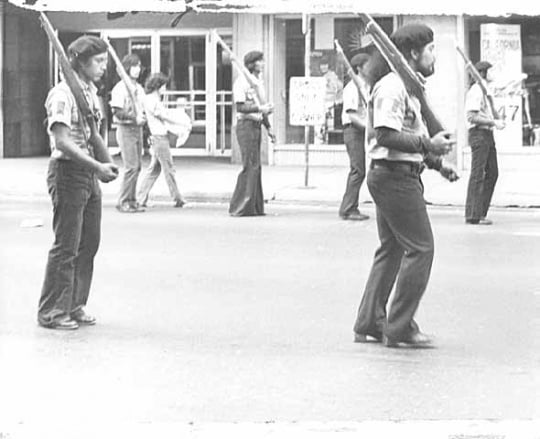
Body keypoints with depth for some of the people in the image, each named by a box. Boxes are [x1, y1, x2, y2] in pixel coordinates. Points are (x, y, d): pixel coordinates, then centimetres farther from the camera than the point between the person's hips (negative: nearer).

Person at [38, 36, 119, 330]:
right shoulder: (62, 94, -16)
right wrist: (97, 167, -25)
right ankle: (51, 313, 4)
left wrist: (107, 163, 3)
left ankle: (74, 306, 22)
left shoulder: (91, 92, 12)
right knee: (66, 247, -5)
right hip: (67, 173, -9)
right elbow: (62, 142, -22)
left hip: (89, 174, 9)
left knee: (89, 243, 12)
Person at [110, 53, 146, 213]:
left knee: (137, 167, 6)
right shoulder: (120, 88, -9)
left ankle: (132, 201, 12)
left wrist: (142, 118, 3)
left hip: (138, 129, 8)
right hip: (125, 129, -8)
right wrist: (134, 118, -21)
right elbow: (117, 112, -15)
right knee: (132, 166, -12)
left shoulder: (139, 88, 16)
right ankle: (123, 202, -6)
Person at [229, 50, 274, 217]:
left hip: (256, 125, 9)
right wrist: (259, 108, -23)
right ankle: (240, 208, -8)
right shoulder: (242, 81, -11)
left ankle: (255, 207, 15)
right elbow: (240, 107, -17)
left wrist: (266, 110, 9)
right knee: (250, 166, -11)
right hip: (246, 124, -9)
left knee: (255, 166, 10)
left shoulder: (259, 81, 17)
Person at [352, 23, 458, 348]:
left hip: (400, 177, 11)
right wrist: (428, 145, -26)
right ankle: (400, 329, -3)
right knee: (420, 248, -7)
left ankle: (369, 324, 19)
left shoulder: (408, 87, 19)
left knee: (392, 249, 14)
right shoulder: (392, 87, -15)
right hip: (395, 176, -11)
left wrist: (438, 163, 16)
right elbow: (386, 136, -25)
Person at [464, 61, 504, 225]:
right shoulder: (475, 91, -12)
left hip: (488, 135, 10)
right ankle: (473, 215, -5)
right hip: (479, 134, -10)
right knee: (477, 175, -8)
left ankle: (481, 212, 16)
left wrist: (497, 120, 11)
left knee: (492, 173, 11)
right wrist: (493, 122, -19)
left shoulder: (485, 91, 20)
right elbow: (471, 117, -20)